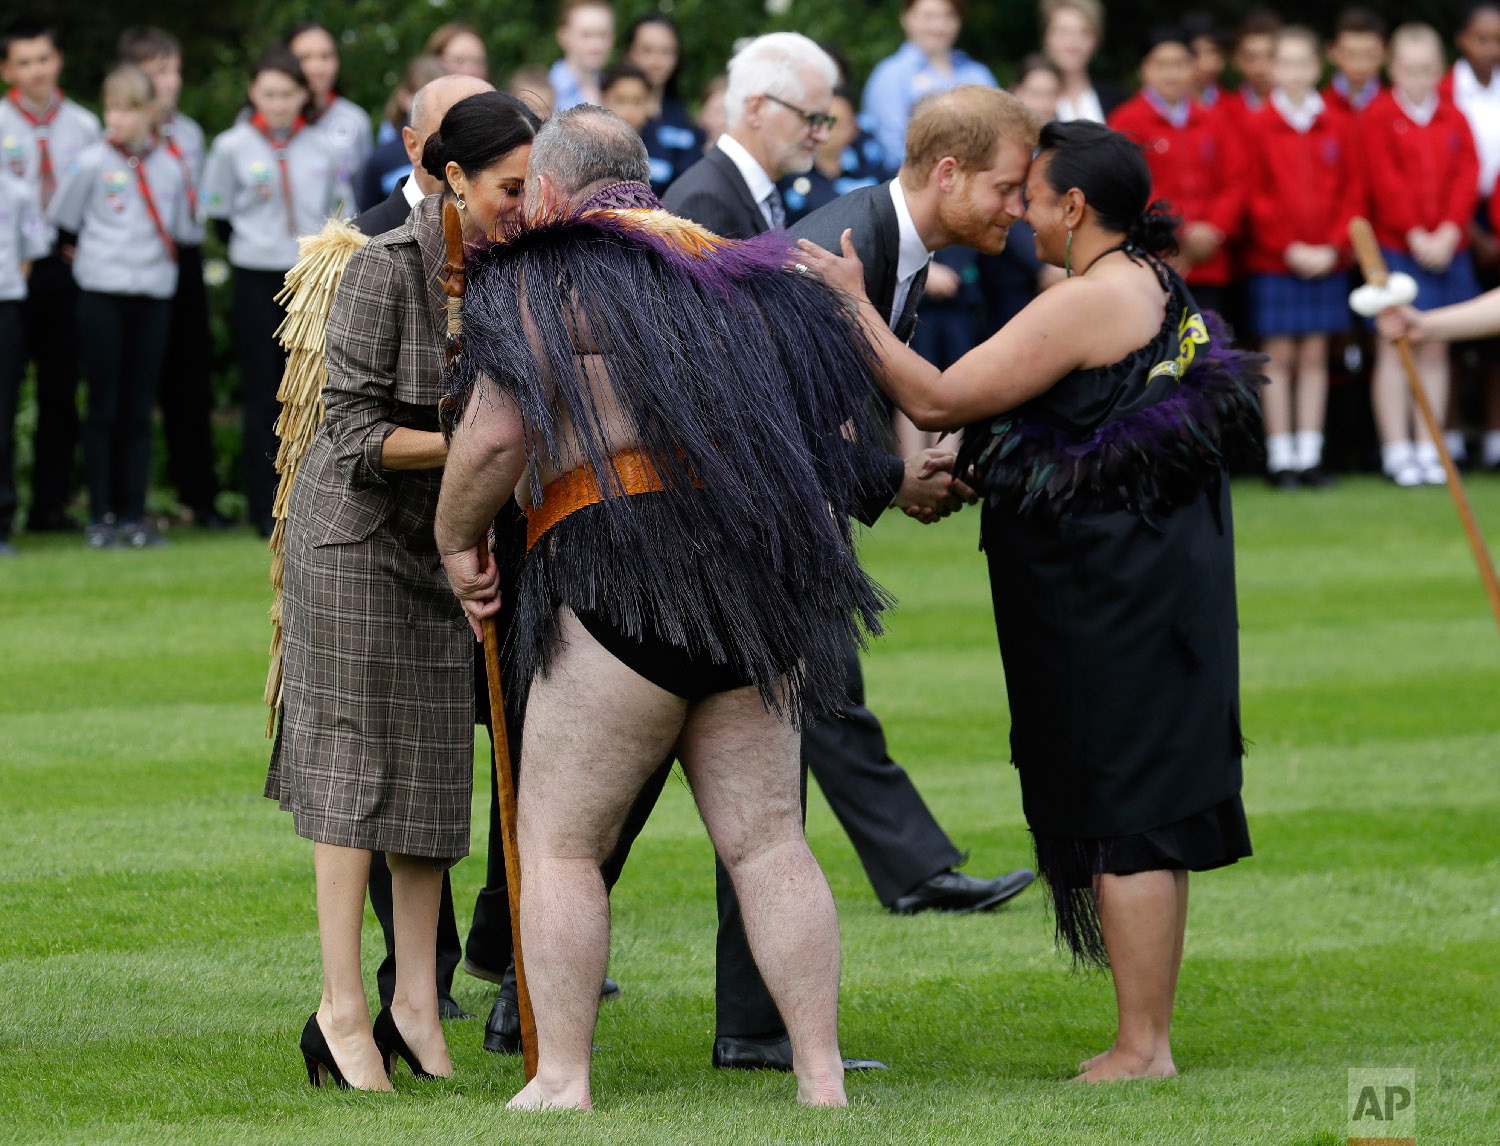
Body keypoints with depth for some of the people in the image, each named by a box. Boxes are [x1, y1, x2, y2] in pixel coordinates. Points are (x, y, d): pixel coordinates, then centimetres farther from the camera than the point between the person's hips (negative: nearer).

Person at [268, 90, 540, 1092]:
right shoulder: (387, 269, -20)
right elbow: (356, 432, -20)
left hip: (450, 538, 6)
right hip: (359, 528, -6)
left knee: (437, 763, 5)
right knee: (358, 757, -5)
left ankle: (416, 1005, 9)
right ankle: (342, 1012, -2)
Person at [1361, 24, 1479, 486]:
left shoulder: (1453, 121, 9)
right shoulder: (1377, 117, -2)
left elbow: (1467, 178, 2)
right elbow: (1385, 181, -8)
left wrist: (1448, 233, -11)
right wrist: (1415, 235, -14)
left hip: (1446, 250, 4)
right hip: (1394, 248, -4)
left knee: (1434, 350, 6)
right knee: (1395, 349, -3)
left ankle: (1428, 449, 11)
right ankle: (1397, 451, 0)